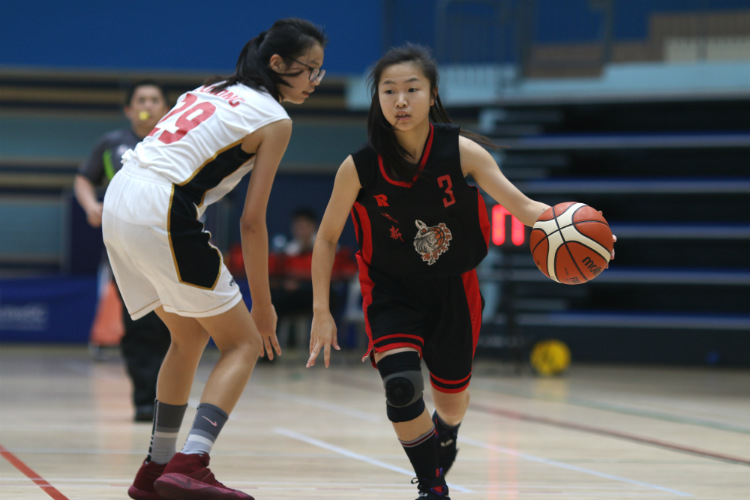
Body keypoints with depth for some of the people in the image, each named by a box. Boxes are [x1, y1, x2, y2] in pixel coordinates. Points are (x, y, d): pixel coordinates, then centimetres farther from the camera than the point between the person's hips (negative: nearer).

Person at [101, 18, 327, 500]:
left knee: (191, 335, 23)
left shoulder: (216, 90, 22)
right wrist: (263, 306, 3)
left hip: (119, 202, 8)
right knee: (244, 343, 1)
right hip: (162, 213, -8)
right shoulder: (274, 120, -1)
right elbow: (252, 223, -4)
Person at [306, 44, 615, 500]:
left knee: (452, 396, 16)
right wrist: (321, 312, -6)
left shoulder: (462, 151, -19)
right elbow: (327, 239, -5)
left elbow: (522, 207, -17)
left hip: (453, 289, 1)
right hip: (392, 292, -1)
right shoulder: (359, 168, -18)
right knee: (401, 387, -25)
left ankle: (445, 435, 56)